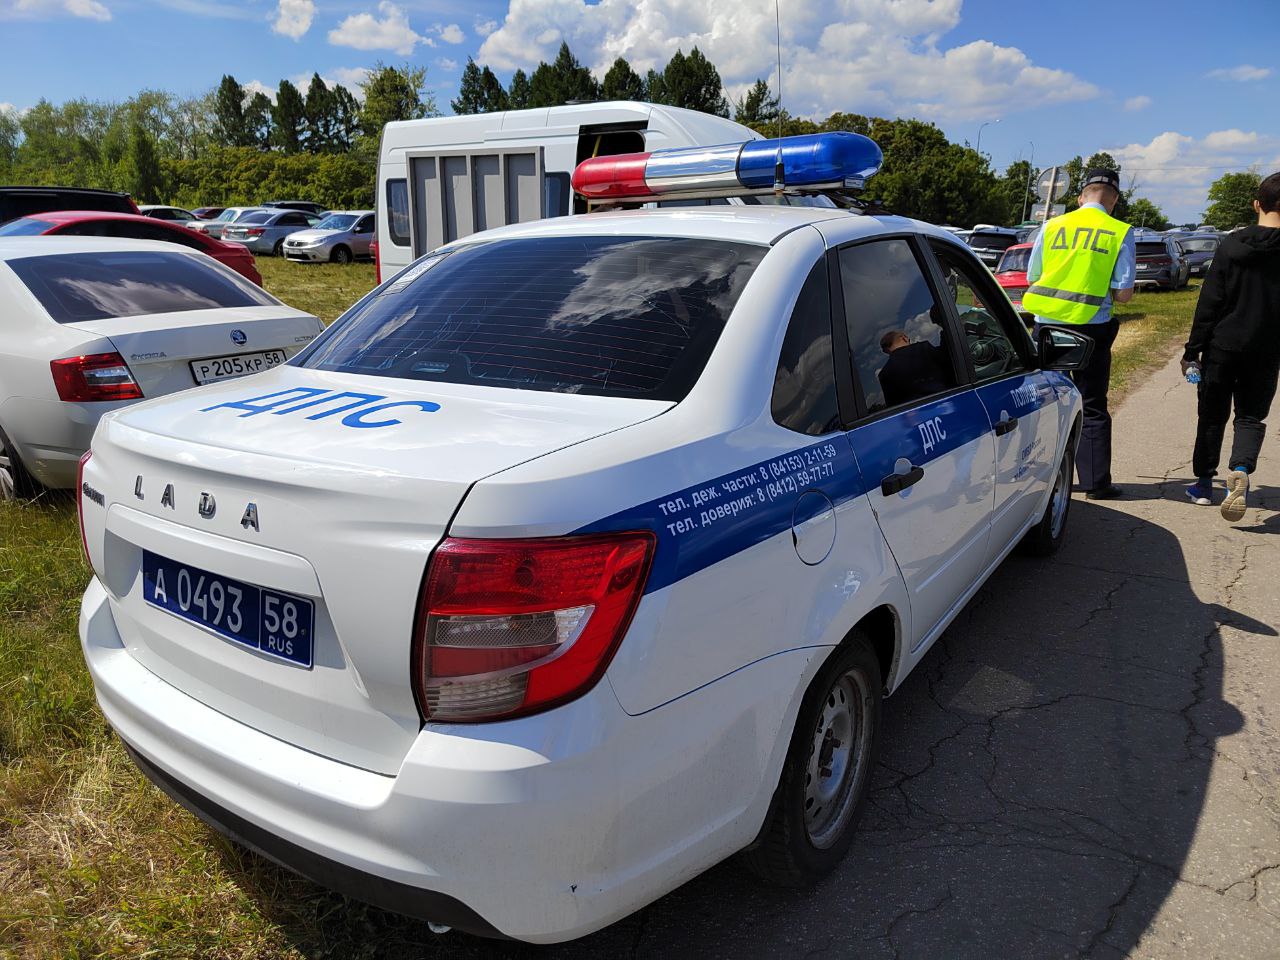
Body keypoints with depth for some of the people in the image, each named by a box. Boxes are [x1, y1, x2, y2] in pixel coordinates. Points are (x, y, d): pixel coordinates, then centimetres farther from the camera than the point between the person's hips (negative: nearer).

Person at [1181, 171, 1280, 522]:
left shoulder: (1231, 244, -3)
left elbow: (1209, 302, -5)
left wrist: (1193, 350, -1)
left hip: (1223, 346, 0)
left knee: (1212, 415, 12)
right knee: (1250, 417, 8)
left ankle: (1204, 482, 18)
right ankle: (1241, 470, -18)